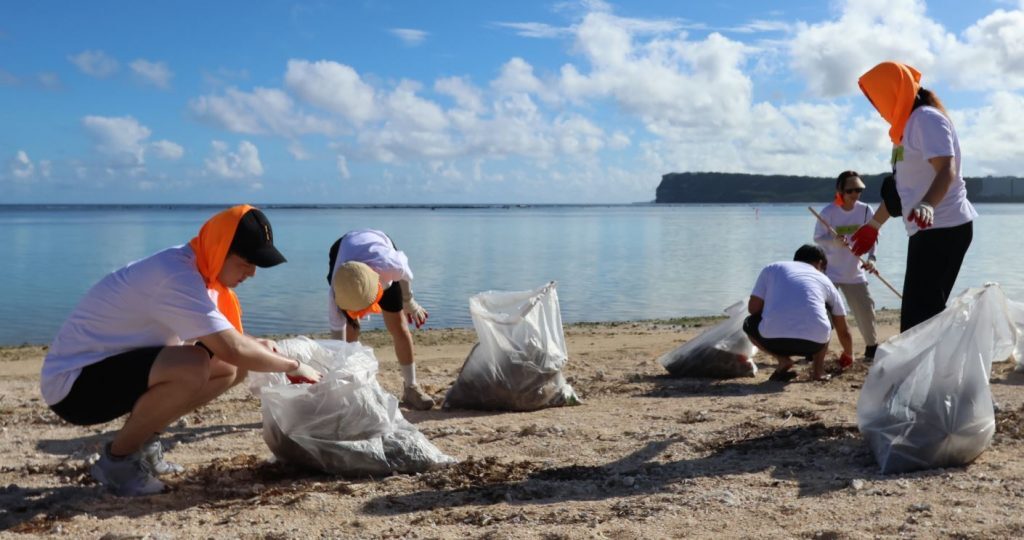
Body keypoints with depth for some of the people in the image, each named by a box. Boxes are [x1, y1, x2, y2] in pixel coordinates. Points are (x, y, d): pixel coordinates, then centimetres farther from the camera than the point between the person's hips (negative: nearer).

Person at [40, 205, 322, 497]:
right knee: (193, 366, -34)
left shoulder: (194, 268, 2)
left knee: (232, 368, 0)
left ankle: (144, 439, 11)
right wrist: (292, 366, -16)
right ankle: (117, 458, -10)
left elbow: (223, 338, 13)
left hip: (117, 364, 9)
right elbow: (233, 348, -31)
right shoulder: (178, 277, -28)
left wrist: (257, 345, -7)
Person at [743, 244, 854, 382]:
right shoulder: (825, 280, 26)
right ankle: (818, 369, 23)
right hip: (814, 341, 2)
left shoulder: (771, 268, 23)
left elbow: (753, 308, 16)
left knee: (749, 324, 33)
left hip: (773, 338, -1)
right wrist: (848, 355, 54)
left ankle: (783, 360, 11)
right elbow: (843, 331, 35)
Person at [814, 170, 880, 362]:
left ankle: (872, 347, 19)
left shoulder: (866, 211, -6)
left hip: (855, 272, 3)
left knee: (865, 309, 3)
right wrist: (834, 241, -30)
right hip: (830, 271, -3)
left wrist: (871, 258, -18)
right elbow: (817, 238, -10)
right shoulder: (828, 212, -14)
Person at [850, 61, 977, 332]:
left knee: (918, 315, -13)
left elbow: (947, 171, -25)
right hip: (930, 229, 10)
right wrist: (873, 225, 32)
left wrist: (926, 205, -44)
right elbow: (900, 186, 26)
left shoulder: (927, 118, -12)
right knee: (926, 312, 13)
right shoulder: (908, 124, 18)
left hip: (943, 228, -10)